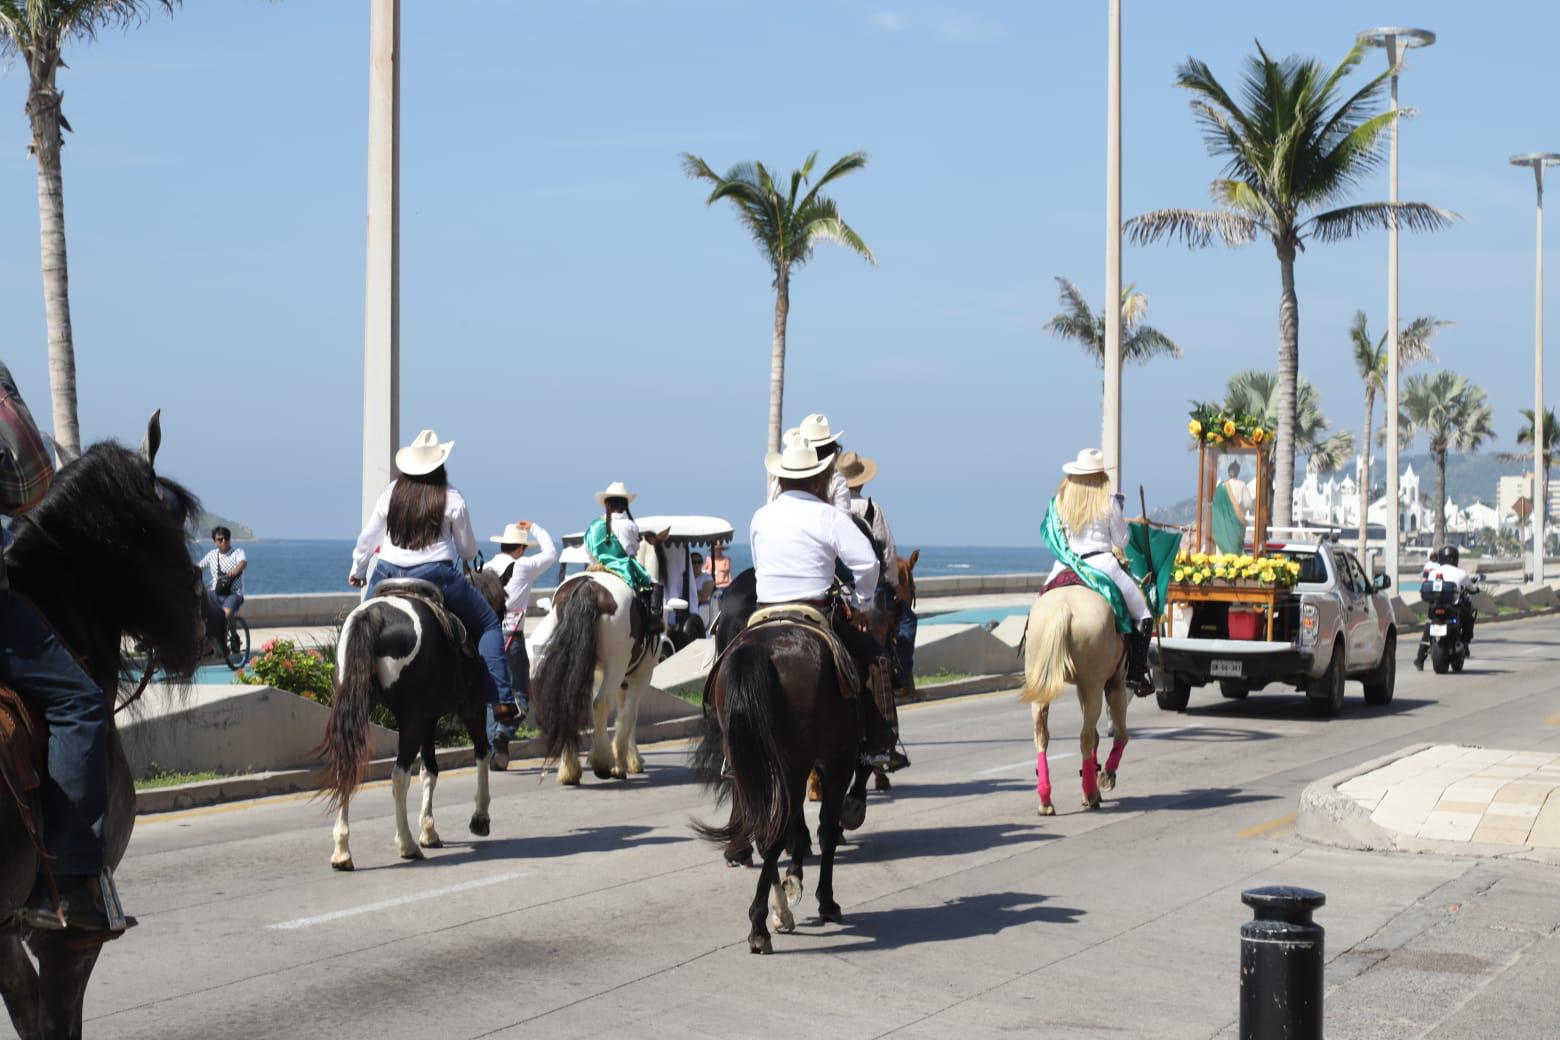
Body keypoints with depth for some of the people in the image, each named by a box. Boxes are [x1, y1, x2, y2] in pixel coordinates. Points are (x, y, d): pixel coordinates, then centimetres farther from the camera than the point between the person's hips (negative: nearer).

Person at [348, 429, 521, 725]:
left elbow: (367, 539, 14)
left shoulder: (392, 493, 5)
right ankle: (502, 702, -1)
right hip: (436, 576, -3)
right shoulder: (452, 500, -4)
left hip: (387, 575, 3)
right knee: (488, 626, 9)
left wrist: (357, 570, 32)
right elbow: (468, 550, 4)